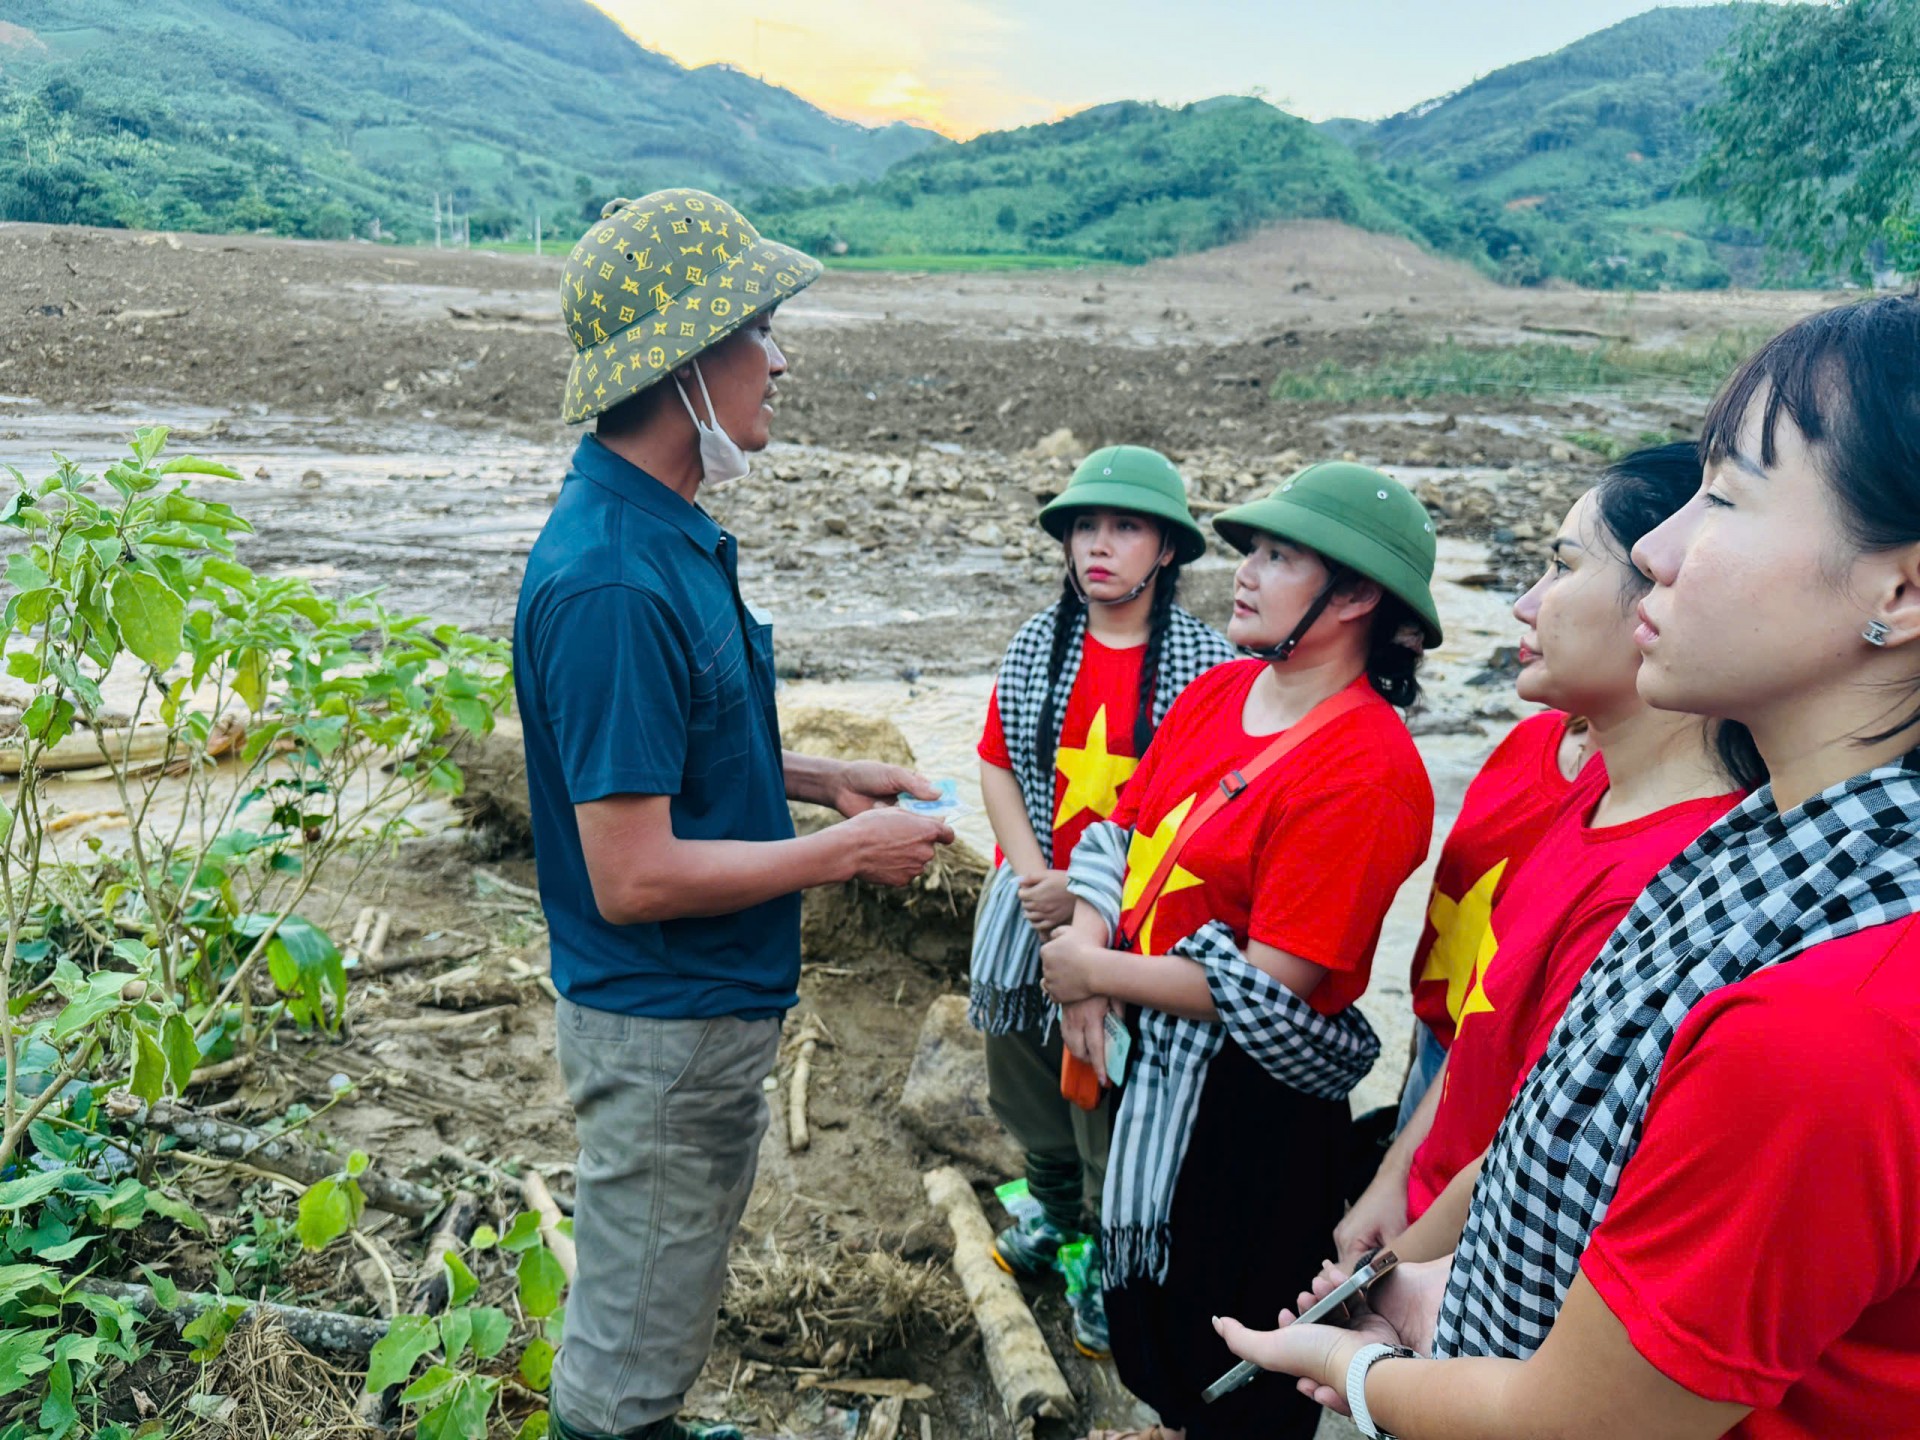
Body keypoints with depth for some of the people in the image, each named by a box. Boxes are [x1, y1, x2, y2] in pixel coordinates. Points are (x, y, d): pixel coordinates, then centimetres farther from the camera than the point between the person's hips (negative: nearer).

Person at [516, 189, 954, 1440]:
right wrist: (849, 854, -19)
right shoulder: (612, 581, -29)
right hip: (659, 1022, -10)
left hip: (714, 1004, 10)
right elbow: (633, 876, -28)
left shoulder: (668, 532, 3)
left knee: (672, 1290, 30)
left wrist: (822, 778, 6)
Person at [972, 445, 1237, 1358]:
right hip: (1031, 904, 5)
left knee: (1113, 1101, 7)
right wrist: (1032, 874, -8)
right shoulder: (1039, 644, 1)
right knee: (1023, 1075, 21)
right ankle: (1053, 1201, 48)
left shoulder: (1203, 663, -12)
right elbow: (997, 766, 4)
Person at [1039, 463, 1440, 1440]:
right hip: (1150, 1057, 8)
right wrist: (1087, 941, -14)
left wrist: (1096, 971, -19)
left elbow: (1267, 991, -26)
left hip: (1251, 1101, -8)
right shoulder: (1218, 691, -1)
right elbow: (1120, 833, 4)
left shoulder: (1366, 768, -26)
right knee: (1146, 1295, 30)